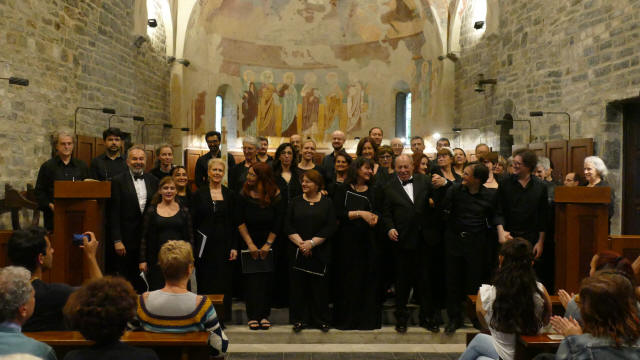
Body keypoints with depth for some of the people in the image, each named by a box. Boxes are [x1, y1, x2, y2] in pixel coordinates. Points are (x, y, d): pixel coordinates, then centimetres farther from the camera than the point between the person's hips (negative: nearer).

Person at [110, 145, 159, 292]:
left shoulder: (153, 180, 8)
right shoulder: (118, 181, -2)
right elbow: (114, 213, -6)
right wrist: (117, 240, -11)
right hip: (127, 239, -3)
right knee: (125, 278, 5)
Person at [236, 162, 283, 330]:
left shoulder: (275, 195, -7)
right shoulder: (244, 194, -5)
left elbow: (278, 223, -4)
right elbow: (240, 222, -4)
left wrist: (268, 244, -6)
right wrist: (250, 244, -7)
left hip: (268, 244, 0)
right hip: (249, 243, 0)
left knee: (266, 278, 1)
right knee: (251, 278, -1)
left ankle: (264, 315, 9)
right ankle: (253, 316, 5)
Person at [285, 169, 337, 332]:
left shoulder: (327, 203, 4)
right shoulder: (295, 202, 8)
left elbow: (331, 227, -5)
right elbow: (288, 226, 1)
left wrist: (312, 242, -13)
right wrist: (300, 242, -13)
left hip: (320, 252, -1)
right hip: (297, 251, 1)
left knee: (319, 286, 3)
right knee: (298, 285, 4)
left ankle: (321, 319, 16)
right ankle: (299, 319, 15)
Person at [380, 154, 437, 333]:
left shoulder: (424, 181, 7)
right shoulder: (390, 188, 2)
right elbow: (386, 213, -1)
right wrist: (389, 228, -14)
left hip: (423, 240, 2)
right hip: (402, 240, -1)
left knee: (425, 281, 9)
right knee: (402, 281, 10)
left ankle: (427, 317, 23)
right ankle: (401, 318, 23)